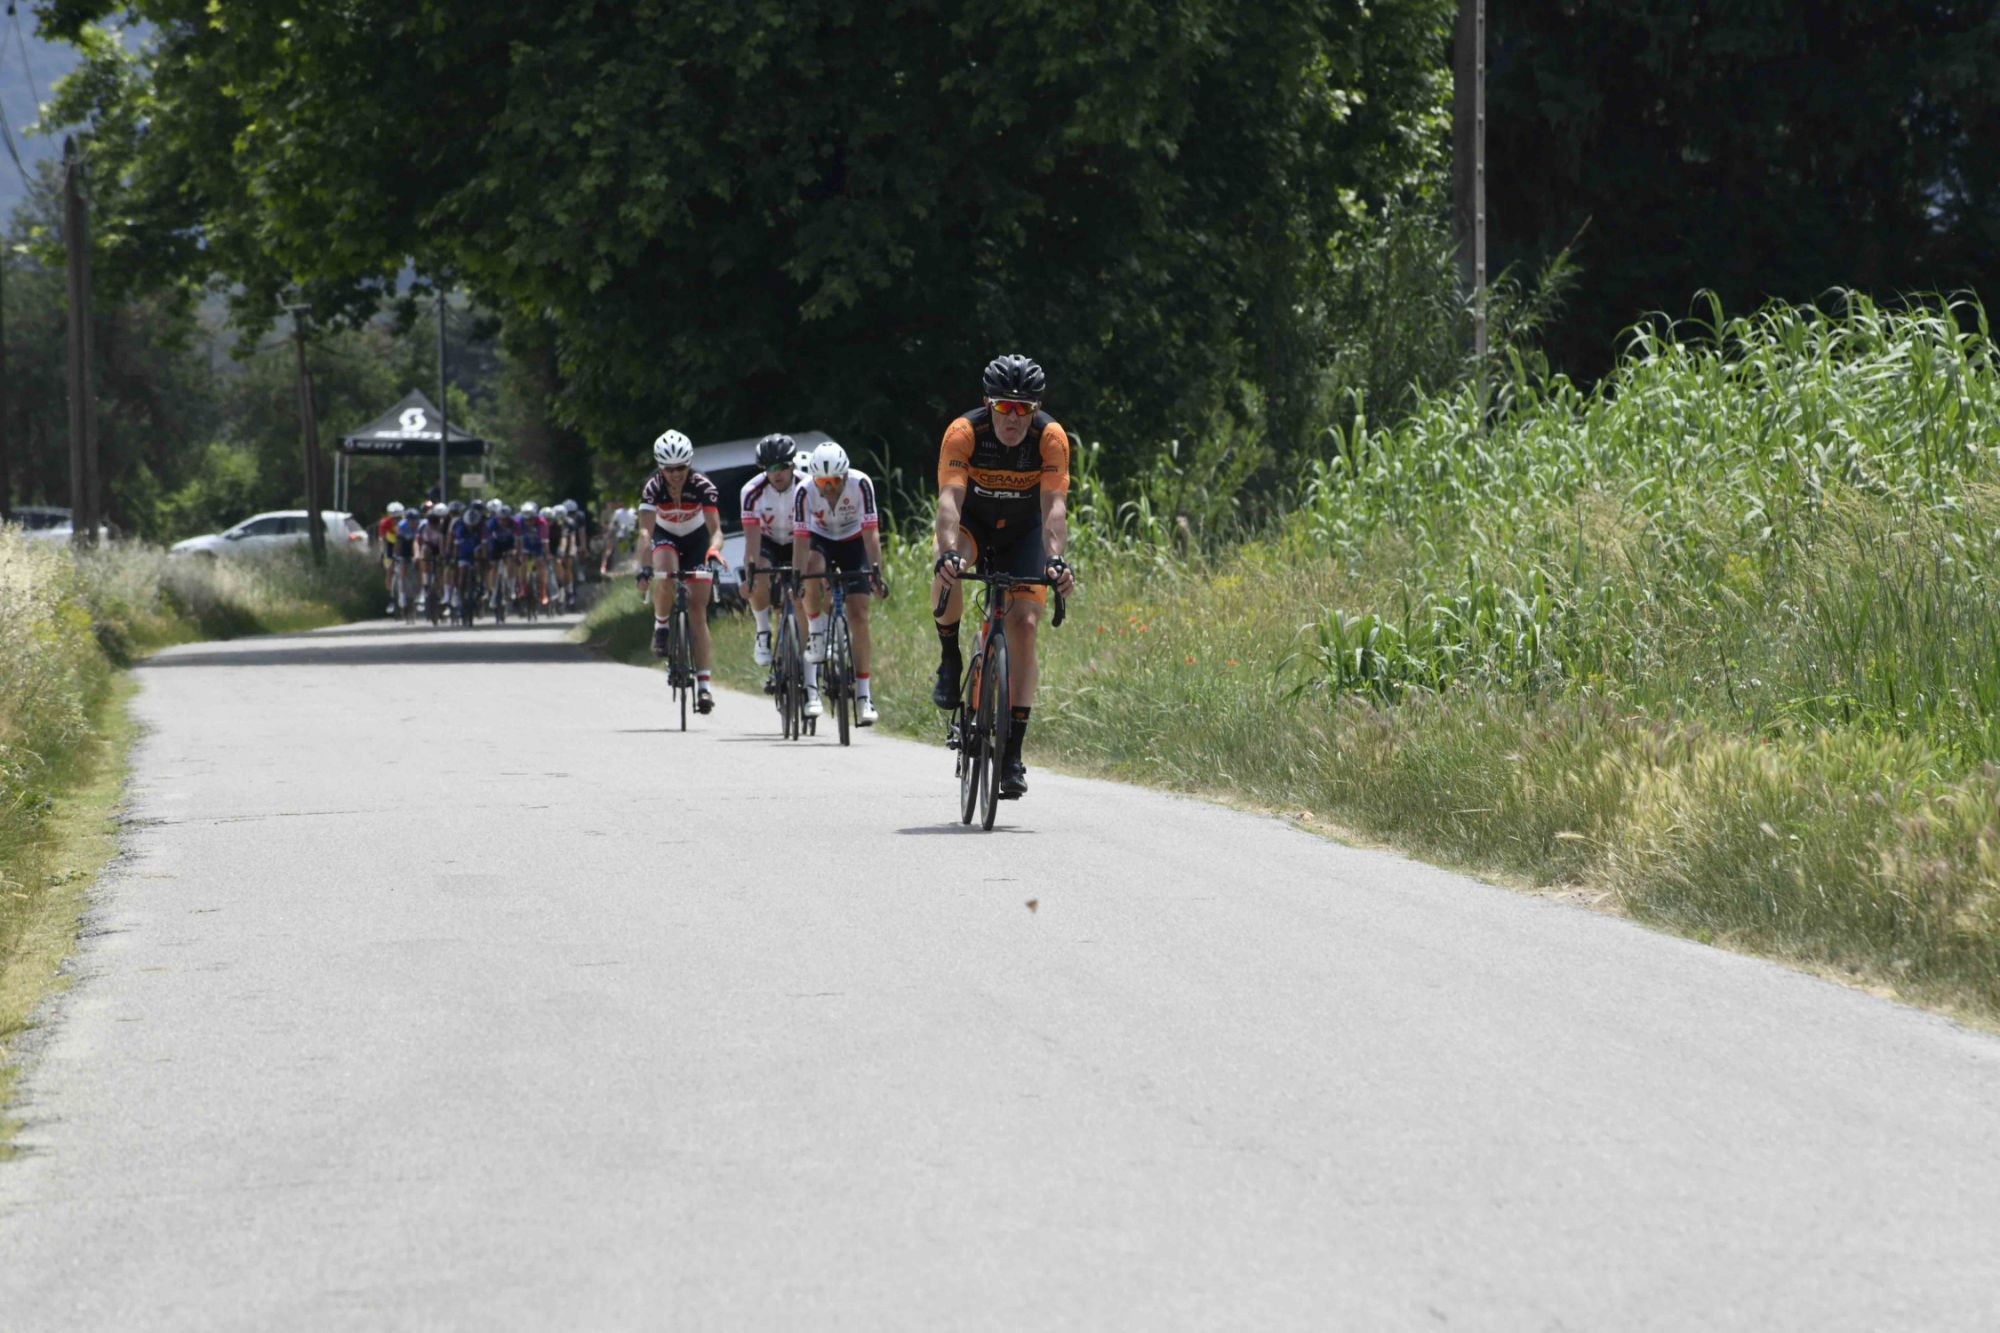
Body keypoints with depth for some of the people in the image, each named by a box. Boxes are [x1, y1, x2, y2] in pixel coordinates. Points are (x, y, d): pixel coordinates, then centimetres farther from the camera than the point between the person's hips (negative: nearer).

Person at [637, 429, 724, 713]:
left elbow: (716, 530, -36)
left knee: (698, 610, -9)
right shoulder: (653, 488, -27)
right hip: (665, 538, 0)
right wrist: (645, 564, -53)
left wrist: (713, 554, -56)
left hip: (697, 540, 0)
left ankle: (704, 682, -11)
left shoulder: (702, 487, -28)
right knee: (665, 576, -35)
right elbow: (645, 530, -37)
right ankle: (660, 626, -7)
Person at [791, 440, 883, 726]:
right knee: (813, 573, -37)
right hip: (821, 540, 0)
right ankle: (815, 636, -16)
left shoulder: (860, 484, -30)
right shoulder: (805, 492, -27)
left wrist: (875, 570, -40)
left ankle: (863, 694, -3)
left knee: (858, 617, -9)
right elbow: (801, 539, -28)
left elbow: (871, 531, -31)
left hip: (853, 542, 0)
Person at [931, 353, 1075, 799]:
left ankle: (1013, 751, -10)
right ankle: (949, 658, -9)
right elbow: (949, 498, -39)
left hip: (1023, 531, 1)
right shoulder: (964, 432, -28)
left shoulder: (1051, 437, -26)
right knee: (948, 571, -35)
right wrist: (948, 553, -56)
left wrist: (1055, 560, -51)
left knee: (1023, 625, -14)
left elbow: (1054, 506, -34)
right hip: (972, 522, -1)